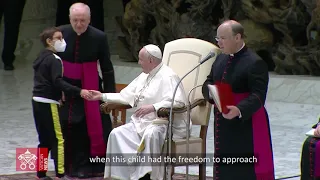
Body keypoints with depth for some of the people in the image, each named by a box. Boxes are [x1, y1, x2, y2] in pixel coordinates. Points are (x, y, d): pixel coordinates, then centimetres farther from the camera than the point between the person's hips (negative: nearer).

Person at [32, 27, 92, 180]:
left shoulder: (41, 58, 14)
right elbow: (58, 81, -24)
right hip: (49, 103, -9)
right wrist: (79, 91, -28)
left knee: (45, 140, 13)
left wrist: (58, 95, 24)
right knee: (58, 139, -6)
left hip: (37, 102, 9)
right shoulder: (54, 60, -13)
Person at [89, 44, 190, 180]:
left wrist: (153, 107, -34)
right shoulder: (144, 76, 19)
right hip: (141, 122, 9)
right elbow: (126, 96, 22)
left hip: (162, 122, -9)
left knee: (151, 134, -39)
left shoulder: (168, 77, -10)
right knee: (117, 134, -12)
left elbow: (178, 101, -25)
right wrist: (103, 96, 17)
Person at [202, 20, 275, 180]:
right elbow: (208, 83, 18)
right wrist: (210, 92, -7)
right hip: (224, 128, 8)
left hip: (246, 127, -8)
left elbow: (258, 96, -21)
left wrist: (239, 110, -38)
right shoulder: (220, 59, 13)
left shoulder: (255, 63, -14)